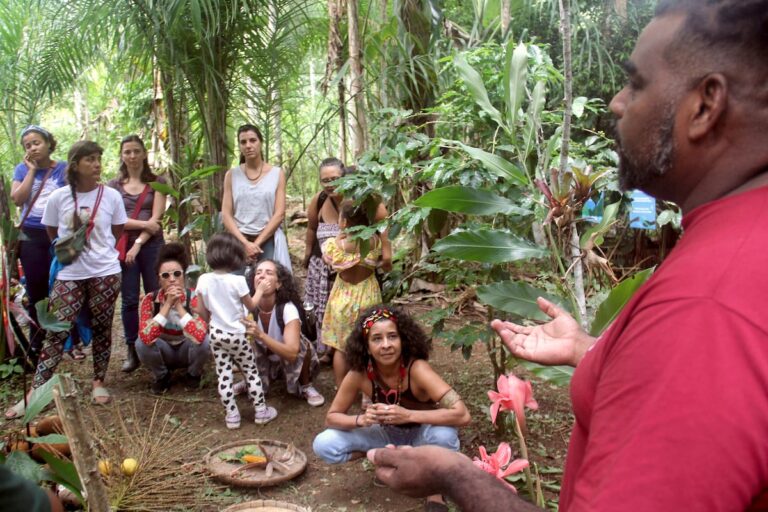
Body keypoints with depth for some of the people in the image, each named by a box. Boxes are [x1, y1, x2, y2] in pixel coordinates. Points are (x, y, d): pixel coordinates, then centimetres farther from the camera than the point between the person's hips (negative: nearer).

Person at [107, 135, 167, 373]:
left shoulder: (157, 182, 5)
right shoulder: (113, 185, 10)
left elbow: (156, 217, -3)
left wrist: (138, 243, -11)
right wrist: (143, 223, -11)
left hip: (152, 245, -1)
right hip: (123, 246, 1)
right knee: (129, 300, 3)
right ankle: (132, 351, 11)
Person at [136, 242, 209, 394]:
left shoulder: (193, 297, -23)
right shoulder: (150, 299, -20)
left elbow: (199, 336, -39)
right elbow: (146, 337, -36)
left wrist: (178, 305, -38)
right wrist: (167, 304, -38)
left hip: (187, 351, -1)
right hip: (163, 352, 1)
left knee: (204, 341, -32)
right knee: (142, 344, -29)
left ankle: (193, 374, 0)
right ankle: (162, 376, 1)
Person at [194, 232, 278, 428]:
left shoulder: (204, 280, -6)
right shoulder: (237, 281, -18)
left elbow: (201, 310, 1)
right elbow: (251, 305, -5)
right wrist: (260, 290, 11)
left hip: (216, 334, 4)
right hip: (236, 334, -3)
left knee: (223, 375, 10)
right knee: (251, 371, 12)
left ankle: (232, 415, 17)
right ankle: (261, 411, 20)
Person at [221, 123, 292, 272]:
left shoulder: (277, 173, 5)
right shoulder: (231, 175, 8)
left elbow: (279, 214, -2)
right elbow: (226, 214, 2)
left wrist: (257, 243, -10)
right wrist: (245, 243, -11)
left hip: (268, 241, -1)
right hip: (239, 241, 1)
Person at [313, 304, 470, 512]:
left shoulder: (416, 369, -32)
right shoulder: (359, 374, -23)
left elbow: (462, 415, -40)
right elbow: (332, 417, -12)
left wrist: (408, 415, -46)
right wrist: (362, 419, -32)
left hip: (422, 435, -3)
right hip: (388, 434, 3)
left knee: (444, 434, -38)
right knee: (324, 445, -16)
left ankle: (436, 491, -7)